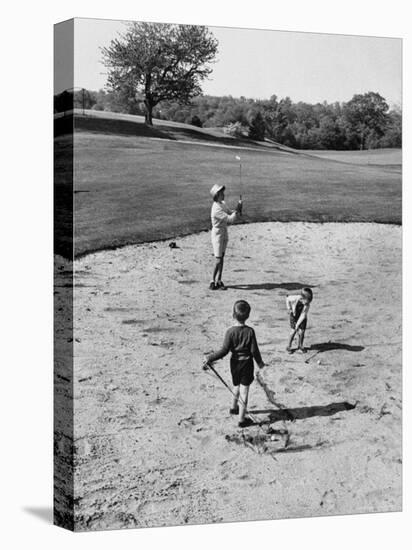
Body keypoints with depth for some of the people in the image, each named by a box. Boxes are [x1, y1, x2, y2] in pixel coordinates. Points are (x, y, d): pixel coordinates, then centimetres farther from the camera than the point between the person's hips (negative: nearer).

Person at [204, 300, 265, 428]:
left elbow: (224, 351, -17)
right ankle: (242, 419, 10)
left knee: (237, 386, 26)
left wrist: (210, 358, -9)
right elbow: (254, 350, -10)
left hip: (235, 362, 2)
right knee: (244, 390, 5)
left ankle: (234, 407, 47)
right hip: (247, 363, -2)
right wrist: (260, 362, 7)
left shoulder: (230, 331, -15)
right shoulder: (250, 331, -14)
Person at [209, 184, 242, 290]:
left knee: (222, 258, 11)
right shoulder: (217, 209, -24)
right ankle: (213, 283, -3)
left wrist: (237, 209, -8)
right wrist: (238, 210, -14)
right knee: (218, 260, -9)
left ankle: (219, 281, 17)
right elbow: (230, 219, -26)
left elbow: (231, 213, 11)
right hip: (218, 234, -9)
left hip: (224, 234, 9)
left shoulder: (222, 204, 6)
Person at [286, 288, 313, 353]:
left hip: (301, 318, 1)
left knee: (302, 331, -2)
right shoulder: (295, 298, -32)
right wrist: (288, 307, -9)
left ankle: (300, 345, 22)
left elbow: (303, 315, -25)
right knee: (294, 331, -9)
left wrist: (298, 324, -30)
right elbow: (288, 298, -9)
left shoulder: (307, 304, -28)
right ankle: (289, 346, 7)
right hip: (294, 315, -1)